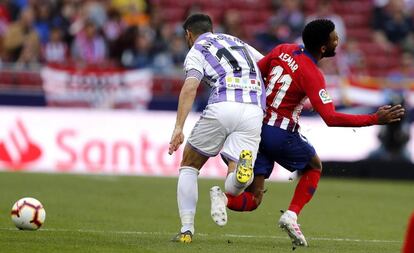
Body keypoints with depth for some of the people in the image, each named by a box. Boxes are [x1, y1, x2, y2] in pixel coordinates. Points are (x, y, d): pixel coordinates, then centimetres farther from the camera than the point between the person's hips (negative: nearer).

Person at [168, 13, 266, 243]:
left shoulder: (197, 51, 13)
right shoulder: (237, 42, 30)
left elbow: (190, 87, -5)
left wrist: (178, 127, -12)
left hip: (222, 108, -3)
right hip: (254, 111, 3)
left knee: (189, 166, 20)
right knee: (234, 187, -1)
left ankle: (186, 230, 9)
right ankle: (243, 164, -36)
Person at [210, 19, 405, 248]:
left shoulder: (283, 50, 4)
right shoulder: (312, 75, -16)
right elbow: (331, 118, -23)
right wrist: (375, 119, -20)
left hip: (256, 127, 6)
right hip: (281, 134, -6)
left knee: (252, 200, 8)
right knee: (314, 167, 25)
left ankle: (223, 199, -24)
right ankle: (291, 215, 7)